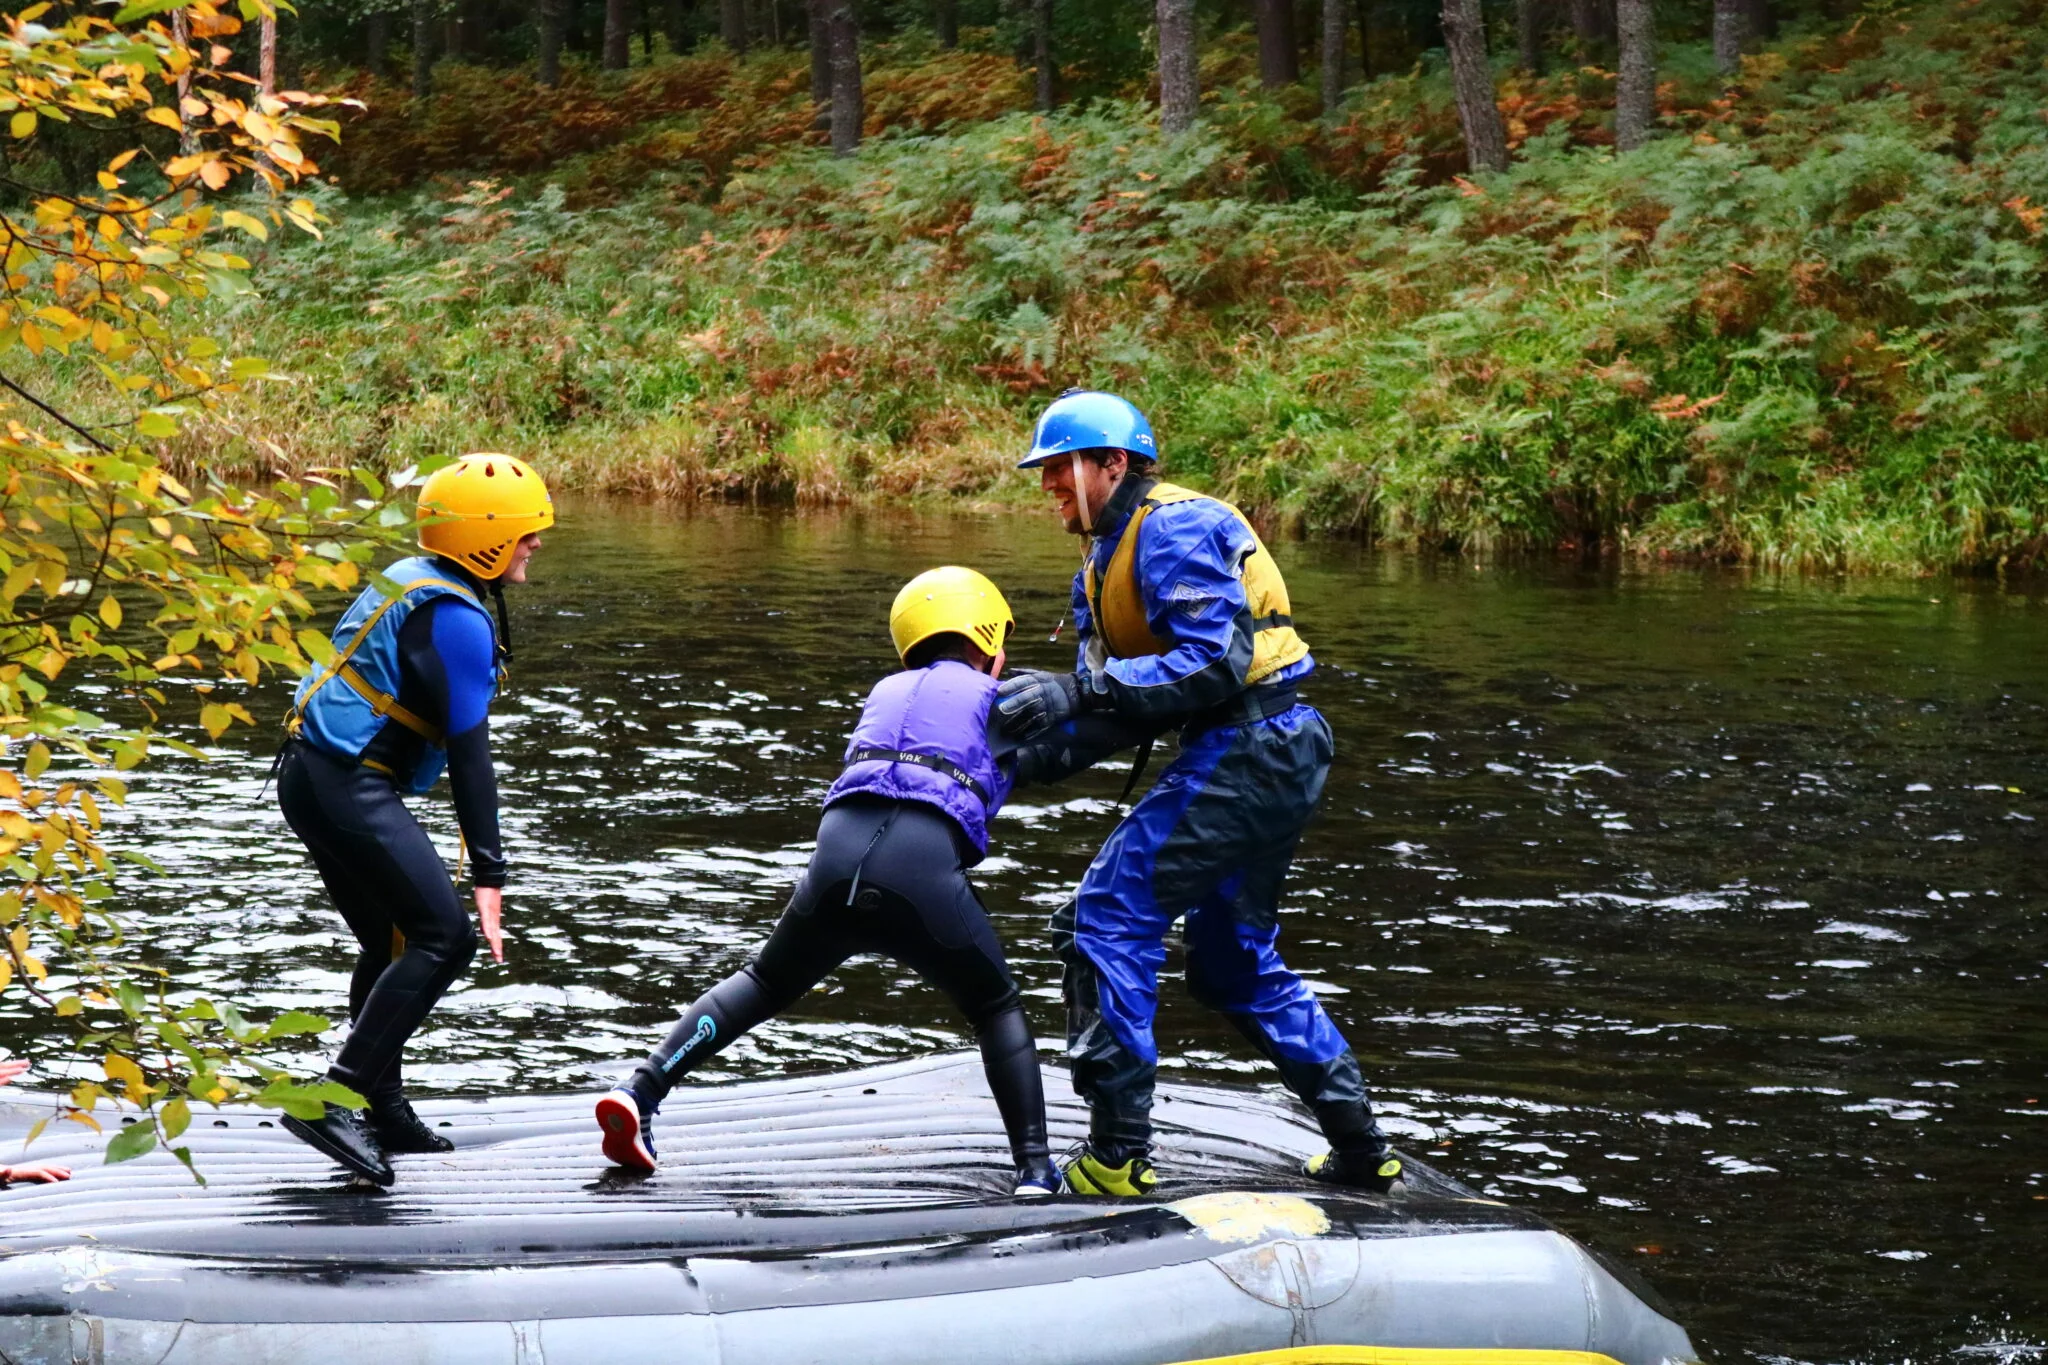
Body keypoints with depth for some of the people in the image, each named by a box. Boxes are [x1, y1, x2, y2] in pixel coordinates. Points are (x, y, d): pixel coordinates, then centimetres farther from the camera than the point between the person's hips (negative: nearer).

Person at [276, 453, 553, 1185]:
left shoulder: (412, 581, 16)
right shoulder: (455, 618, -15)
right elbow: (468, 753, -18)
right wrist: (487, 873, -18)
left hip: (310, 774, 11)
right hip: (350, 786, -11)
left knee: (392, 945, 19)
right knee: (443, 937, -15)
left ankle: (383, 1112, 24)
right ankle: (338, 1099, -19)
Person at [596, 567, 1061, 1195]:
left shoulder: (886, 692, 31)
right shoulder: (993, 697, 18)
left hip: (839, 851, 4)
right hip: (924, 869, -3)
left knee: (765, 984, 24)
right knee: (998, 1012, 19)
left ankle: (641, 1091, 9)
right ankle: (1034, 1165, 8)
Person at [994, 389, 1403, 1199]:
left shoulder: (1173, 530, -13)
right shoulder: (1107, 560, 18)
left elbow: (1215, 662, -23)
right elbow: (1123, 713, 14)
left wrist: (1081, 688, -25)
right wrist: (1031, 751, -2)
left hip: (1247, 752, -11)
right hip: (1276, 755, 11)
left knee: (1106, 921, -10)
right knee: (1234, 963, 20)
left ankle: (1117, 1157, -9)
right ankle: (1360, 1147, 25)